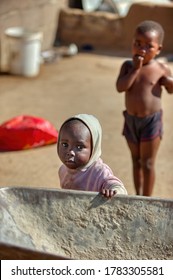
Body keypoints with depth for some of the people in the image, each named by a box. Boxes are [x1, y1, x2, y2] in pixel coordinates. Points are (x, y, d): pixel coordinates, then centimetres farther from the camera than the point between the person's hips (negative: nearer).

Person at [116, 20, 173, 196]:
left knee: (147, 163, 3)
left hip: (151, 120, -3)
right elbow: (120, 87, -19)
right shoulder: (128, 65, -5)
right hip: (131, 120, 3)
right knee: (136, 160, 17)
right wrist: (135, 69, -24)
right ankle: (138, 196, 31)